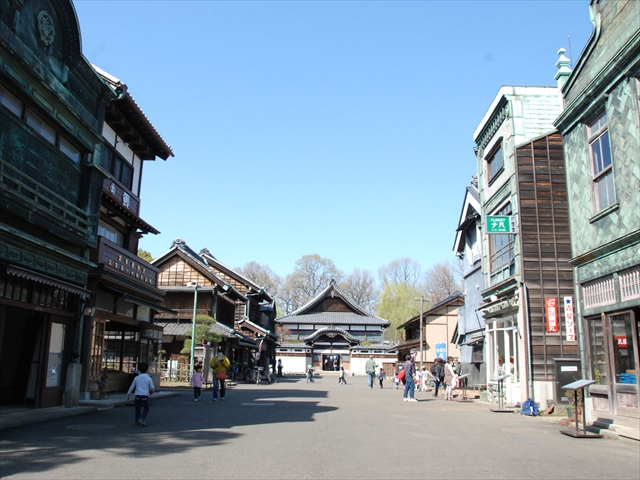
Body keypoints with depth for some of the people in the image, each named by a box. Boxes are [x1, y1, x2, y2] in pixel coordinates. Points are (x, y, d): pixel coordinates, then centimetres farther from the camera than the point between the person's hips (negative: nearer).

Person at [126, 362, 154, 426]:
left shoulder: (136, 378, 2)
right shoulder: (148, 378, -4)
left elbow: (131, 387, 6)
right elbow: (152, 388, 5)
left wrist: (128, 395, 18)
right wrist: (151, 392, 27)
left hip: (137, 396, 2)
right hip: (145, 396, -2)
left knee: (138, 409, 17)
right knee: (146, 409, 11)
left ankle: (137, 421, 21)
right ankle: (142, 419, -8)